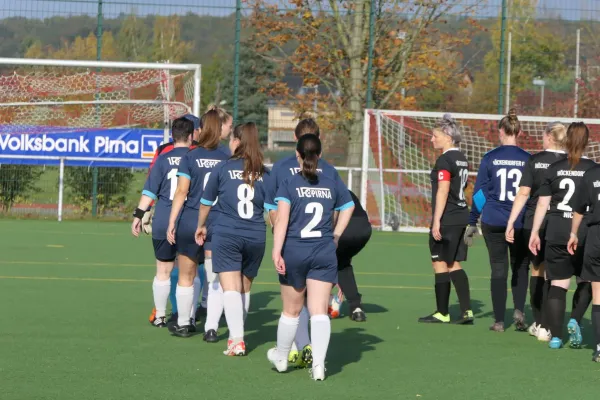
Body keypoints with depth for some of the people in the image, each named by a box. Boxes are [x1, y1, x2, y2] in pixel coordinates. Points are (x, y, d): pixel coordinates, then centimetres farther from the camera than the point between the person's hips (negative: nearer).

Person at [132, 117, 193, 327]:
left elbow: (150, 191, -3)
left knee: (163, 271, 10)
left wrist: (139, 215, 3)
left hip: (163, 223, 1)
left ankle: (160, 316, 15)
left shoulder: (163, 158, -1)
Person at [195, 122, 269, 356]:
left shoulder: (224, 168, 0)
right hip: (256, 237, 3)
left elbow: (206, 202, 10)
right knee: (244, 289, 17)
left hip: (226, 235, -3)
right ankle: (237, 334, 28)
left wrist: (201, 226, 26)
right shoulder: (263, 173, 3)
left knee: (230, 288, -7)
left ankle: (237, 339, -19)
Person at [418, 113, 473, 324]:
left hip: (447, 219, -9)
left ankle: (442, 313, 5)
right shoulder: (462, 159, 14)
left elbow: (443, 191, -18)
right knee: (454, 265, 11)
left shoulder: (445, 160, -13)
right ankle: (467, 311, 5)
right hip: (462, 216, 9)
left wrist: (436, 220, -19)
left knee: (440, 264, 0)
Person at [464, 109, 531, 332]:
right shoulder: (528, 160, -1)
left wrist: (472, 223, 6)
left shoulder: (490, 158, -3)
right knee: (520, 268, 16)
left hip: (493, 222, 0)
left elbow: (479, 193, -1)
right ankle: (519, 310, -2)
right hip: (521, 224, 0)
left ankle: (499, 321, 6)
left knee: (498, 270, 6)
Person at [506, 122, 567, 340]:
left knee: (537, 271, 13)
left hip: (534, 224, 0)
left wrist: (511, 222, -3)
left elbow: (523, 193, -6)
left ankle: (539, 324, 13)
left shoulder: (535, 160, -3)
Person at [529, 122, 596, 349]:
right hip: (585, 234, -2)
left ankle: (555, 335, 0)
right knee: (587, 281, 16)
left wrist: (535, 232, 11)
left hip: (557, 234, 2)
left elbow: (542, 203, 4)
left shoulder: (554, 169, 4)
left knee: (558, 284, 5)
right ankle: (575, 320, -5)